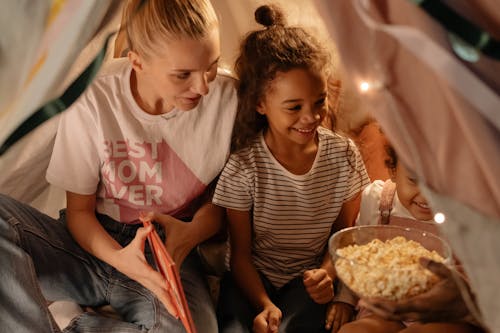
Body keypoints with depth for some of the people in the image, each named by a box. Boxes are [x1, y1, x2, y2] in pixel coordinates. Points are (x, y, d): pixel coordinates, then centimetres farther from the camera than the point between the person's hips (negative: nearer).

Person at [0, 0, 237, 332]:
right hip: (95, 243, 1)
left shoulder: (227, 96, -11)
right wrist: (118, 257, -25)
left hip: (170, 249, 0)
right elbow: (78, 210, -4)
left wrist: (193, 232, -21)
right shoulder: (94, 99, -13)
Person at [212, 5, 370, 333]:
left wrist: (327, 273, -12)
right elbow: (241, 253, -7)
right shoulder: (243, 168, -16)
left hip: (309, 277, 1)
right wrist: (264, 304, -22)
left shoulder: (344, 155, -8)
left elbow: (344, 230, 6)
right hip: (254, 278, -1)